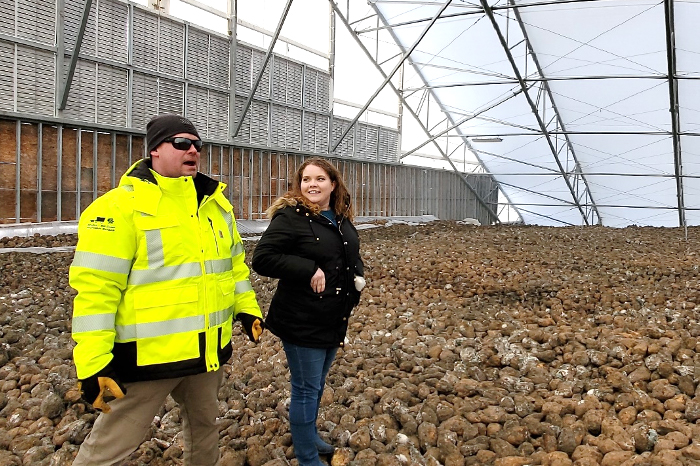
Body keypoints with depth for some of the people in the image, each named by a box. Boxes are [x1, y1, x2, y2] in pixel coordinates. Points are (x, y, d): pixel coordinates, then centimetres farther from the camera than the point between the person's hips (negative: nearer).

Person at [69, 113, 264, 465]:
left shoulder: (216, 203, 7)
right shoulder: (120, 205, -14)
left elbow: (233, 262, 18)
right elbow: (96, 287, -18)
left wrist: (247, 307, 13)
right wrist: (93, 361, -19)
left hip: (209, 348, 7)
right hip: (146, 354, -6)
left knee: (205, 423, 26)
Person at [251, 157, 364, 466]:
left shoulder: (342, 218, 9)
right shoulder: (290, 216, -14)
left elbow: (352, 256, 23)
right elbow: (262, 259, -22)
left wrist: (358, 276, 1)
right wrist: (309, 271, -27)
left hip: (335, 320, 7)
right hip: (302, 321, -7)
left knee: (317, 384, 22)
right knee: (306, 389, 4)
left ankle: (308, 435, 44)